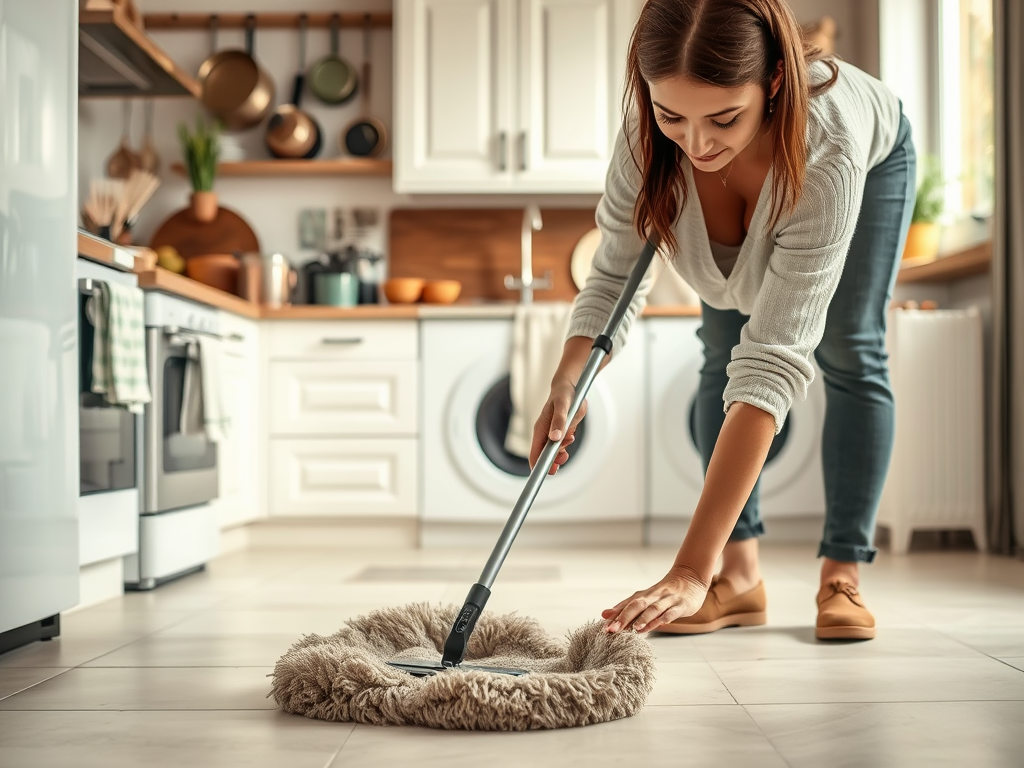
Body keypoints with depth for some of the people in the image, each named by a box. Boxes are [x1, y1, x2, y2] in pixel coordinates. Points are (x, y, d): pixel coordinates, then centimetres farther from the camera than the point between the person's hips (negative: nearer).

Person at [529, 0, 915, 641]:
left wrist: (691, 571, -57)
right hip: (747, 205, 3)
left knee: (849, 354, -13)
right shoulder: (651, 125, -40)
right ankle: (740, 575, -2)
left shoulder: (830, 150, -50)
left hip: (873, 159, -3)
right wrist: (567, 384, -45)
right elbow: (616, 275, -25)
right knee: (723, 357, -7)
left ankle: (843, 576, -3)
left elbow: (774, 362, -53)